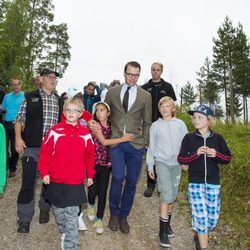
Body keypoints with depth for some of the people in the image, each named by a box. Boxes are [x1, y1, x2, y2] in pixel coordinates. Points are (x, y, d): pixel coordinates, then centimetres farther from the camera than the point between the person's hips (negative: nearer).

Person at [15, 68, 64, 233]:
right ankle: (25, 218, 14)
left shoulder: (60, 101, 13)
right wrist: (18, 137, -9)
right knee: (28, 181, 0)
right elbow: (20, 119, 4)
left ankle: (45, 210, 32)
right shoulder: (30, 98, 5)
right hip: (31, 146, -3)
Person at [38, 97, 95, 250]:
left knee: (72, 215, -1)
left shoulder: (85, 133, -3)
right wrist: (44, 172, -5)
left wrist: (90, 175, 12)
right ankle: (64, 232, 44)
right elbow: (44, 152, -2)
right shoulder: (55, 131, -7)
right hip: (56, 181, 1)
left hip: (76, 182, -1)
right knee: (58, 211, 19)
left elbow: (90, 155, 6)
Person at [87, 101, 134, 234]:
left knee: (102, 192, 6)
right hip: (94, 162, -3)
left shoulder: (111, 126, 6)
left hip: (106, 163, 3)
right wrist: (123, 139, -16)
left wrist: (137, 134, -6)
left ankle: (99, 220, 21)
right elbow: (103, 142, -17)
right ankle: (90, 205, 35)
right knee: (93, 190, 0)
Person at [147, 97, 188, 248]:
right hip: (162, 162, -2)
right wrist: (150, 166, 6)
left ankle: (168, 224, 29)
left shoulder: (180, 124, 5)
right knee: (167, 195, -12)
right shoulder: (155, 125, 4)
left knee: (173, 195, 10)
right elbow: (152, 146, 7)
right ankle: (162, 231, -1)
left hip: (176, 163, 2)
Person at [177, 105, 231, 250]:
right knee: (201, 217, -4)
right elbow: (180, 159, -2)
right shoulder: (189, 138, -1)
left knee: (213, 219, 8)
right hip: (196, 182, -2)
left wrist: (216, 154, -15)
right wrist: (196, 154, -18)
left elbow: (228, 159, 6)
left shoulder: (218, 138, 2)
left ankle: (199, 235, 38)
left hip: (213, 183, 2)